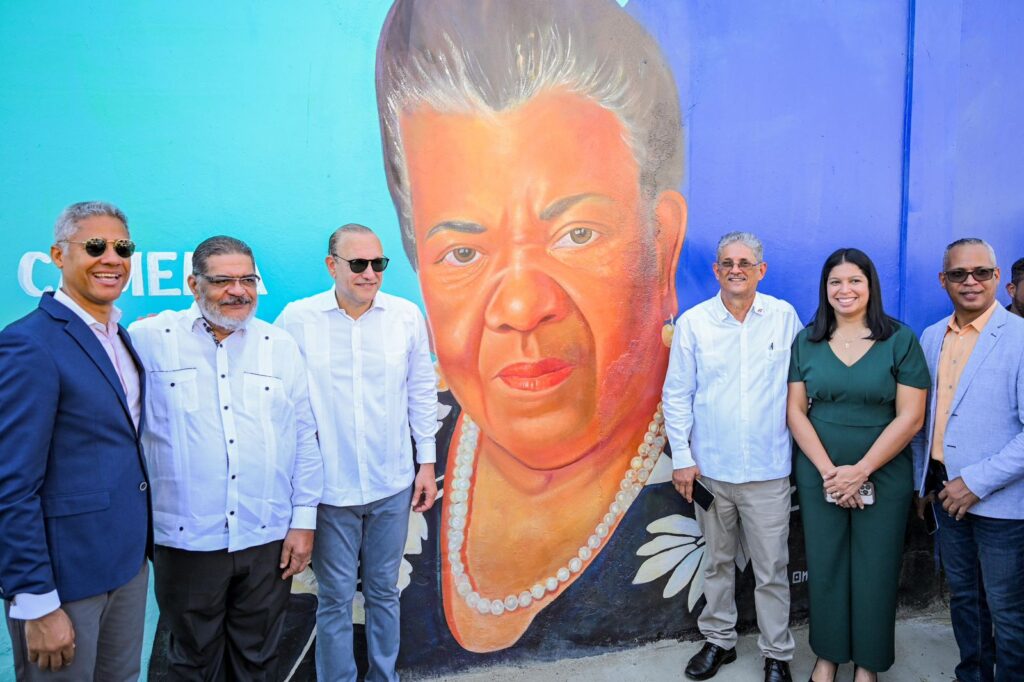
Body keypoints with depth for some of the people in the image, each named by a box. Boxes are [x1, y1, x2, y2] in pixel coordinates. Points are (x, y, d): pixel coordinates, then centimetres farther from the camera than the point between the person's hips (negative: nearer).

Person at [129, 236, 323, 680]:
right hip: (187, 540, -1)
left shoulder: (281, 347, 4)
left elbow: (305, 439, 5)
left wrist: (304, 521, 3)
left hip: (269, 539, 2)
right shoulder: (149, 340, -3)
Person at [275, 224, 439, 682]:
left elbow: (422, 392, 6)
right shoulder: (297, 318, -8)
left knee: (384, 590, 17)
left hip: (392, 484, 2)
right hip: (328, 486, -2)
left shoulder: (407, 315, -2)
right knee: (335, 599, 11)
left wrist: (427, 462, 7)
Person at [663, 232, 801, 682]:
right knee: (717, 562, 17)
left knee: (772, 570, 8)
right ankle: (718, 640, 35)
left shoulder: (784, 317, -2)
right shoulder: (693, 322, -3)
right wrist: (682, 457, -3)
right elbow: (676, 396, -1)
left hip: (768, 470, 0)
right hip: (711, 468, 1)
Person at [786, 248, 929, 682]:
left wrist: (860, 470, -13)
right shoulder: (807, 341, 2)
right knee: (824, 565, 10)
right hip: (818, 475, 2)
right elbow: (795, 410, -1)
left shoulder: (900, 340, -4)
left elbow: (910, 417, -8)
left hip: (884, 476, -1)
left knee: (875, 569, 8)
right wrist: (828, 470, -11)